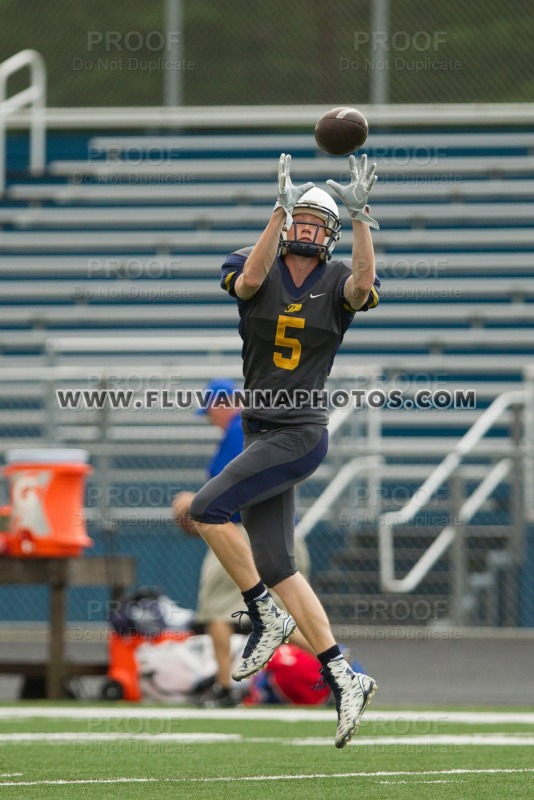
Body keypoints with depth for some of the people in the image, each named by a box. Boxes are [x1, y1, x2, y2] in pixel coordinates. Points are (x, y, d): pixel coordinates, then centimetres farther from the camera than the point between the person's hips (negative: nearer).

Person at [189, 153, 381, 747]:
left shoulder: (336, 281, -1)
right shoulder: (261, 275, 4)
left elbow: (364, 285, -23)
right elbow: (250, 279, -19)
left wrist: (359, 215, -31)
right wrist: (280, 208, -27)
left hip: (300, 435, -5)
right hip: (260, 431, 5)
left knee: (208, 508, -21)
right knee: (275, 566, 3)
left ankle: (264, 615, -6)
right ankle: (344, 680, 8)